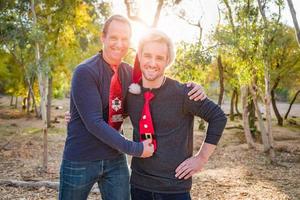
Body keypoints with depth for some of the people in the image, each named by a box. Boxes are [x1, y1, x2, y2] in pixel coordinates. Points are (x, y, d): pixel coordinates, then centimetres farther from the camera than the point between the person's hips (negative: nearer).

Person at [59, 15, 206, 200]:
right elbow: (94, 122, -22)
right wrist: (135, 149, -23)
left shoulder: (129, 72, 2)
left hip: (116, 159, 5)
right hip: (81, 159, -4)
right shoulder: (85, 72, -16)